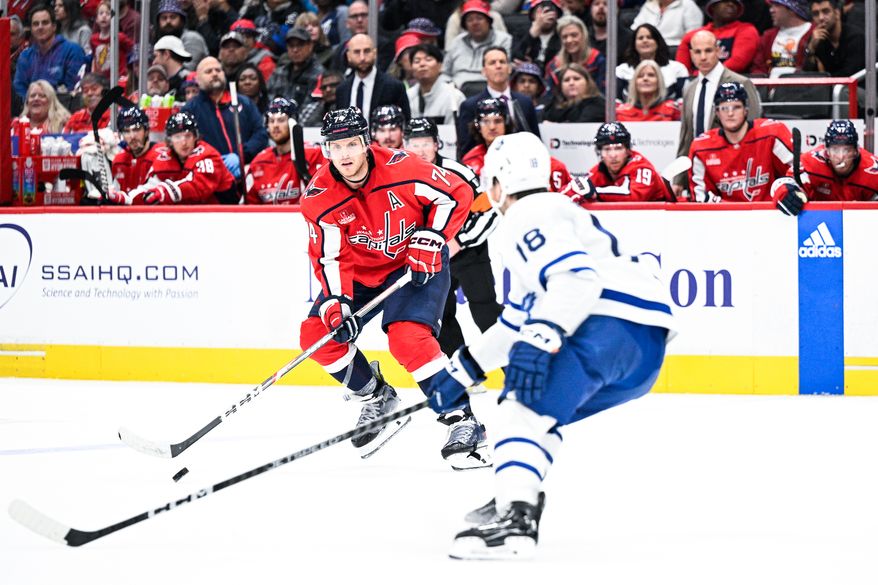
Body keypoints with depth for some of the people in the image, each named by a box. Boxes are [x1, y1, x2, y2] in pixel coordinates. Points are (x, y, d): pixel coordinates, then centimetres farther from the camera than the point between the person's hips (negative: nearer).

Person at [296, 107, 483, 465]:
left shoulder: (400, 168, -24)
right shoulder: (320, 197, -15)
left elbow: (456, 194, -14)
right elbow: (329, 257, -12)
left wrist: (429, 240, -20)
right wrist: (335, 303, -26)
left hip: (419, 264, -5)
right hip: (362, 271, 5)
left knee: (408, 338, -27)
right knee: (316, 334, -5)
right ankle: (378, 399, 15)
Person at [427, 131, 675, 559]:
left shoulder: (528, 216, 0)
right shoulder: (545, 214, 34)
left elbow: (575, 274, -20)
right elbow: (518, 321, 40)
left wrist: (542, 339, -32)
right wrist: (462, 370, 42)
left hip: (613, 326, -11)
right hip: (646, 346, 11)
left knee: (527, 405, -22)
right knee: (542, 406, 27)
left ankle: (514, 524, -39)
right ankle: (518, 499, 31)